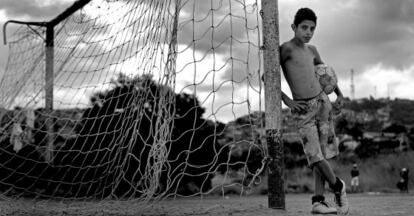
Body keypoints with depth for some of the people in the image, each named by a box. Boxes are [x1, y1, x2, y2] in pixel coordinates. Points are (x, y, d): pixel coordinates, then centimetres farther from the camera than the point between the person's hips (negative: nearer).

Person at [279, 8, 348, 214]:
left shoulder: (311, 50, 12)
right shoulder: (286, 49, -9)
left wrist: (339, 93, 23)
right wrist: (287, 100, -16)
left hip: (322, 102, 6)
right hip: (303, 110, -6)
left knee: (322, 155, 2)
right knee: (315, 155, -13)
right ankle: (337, 185, 9)